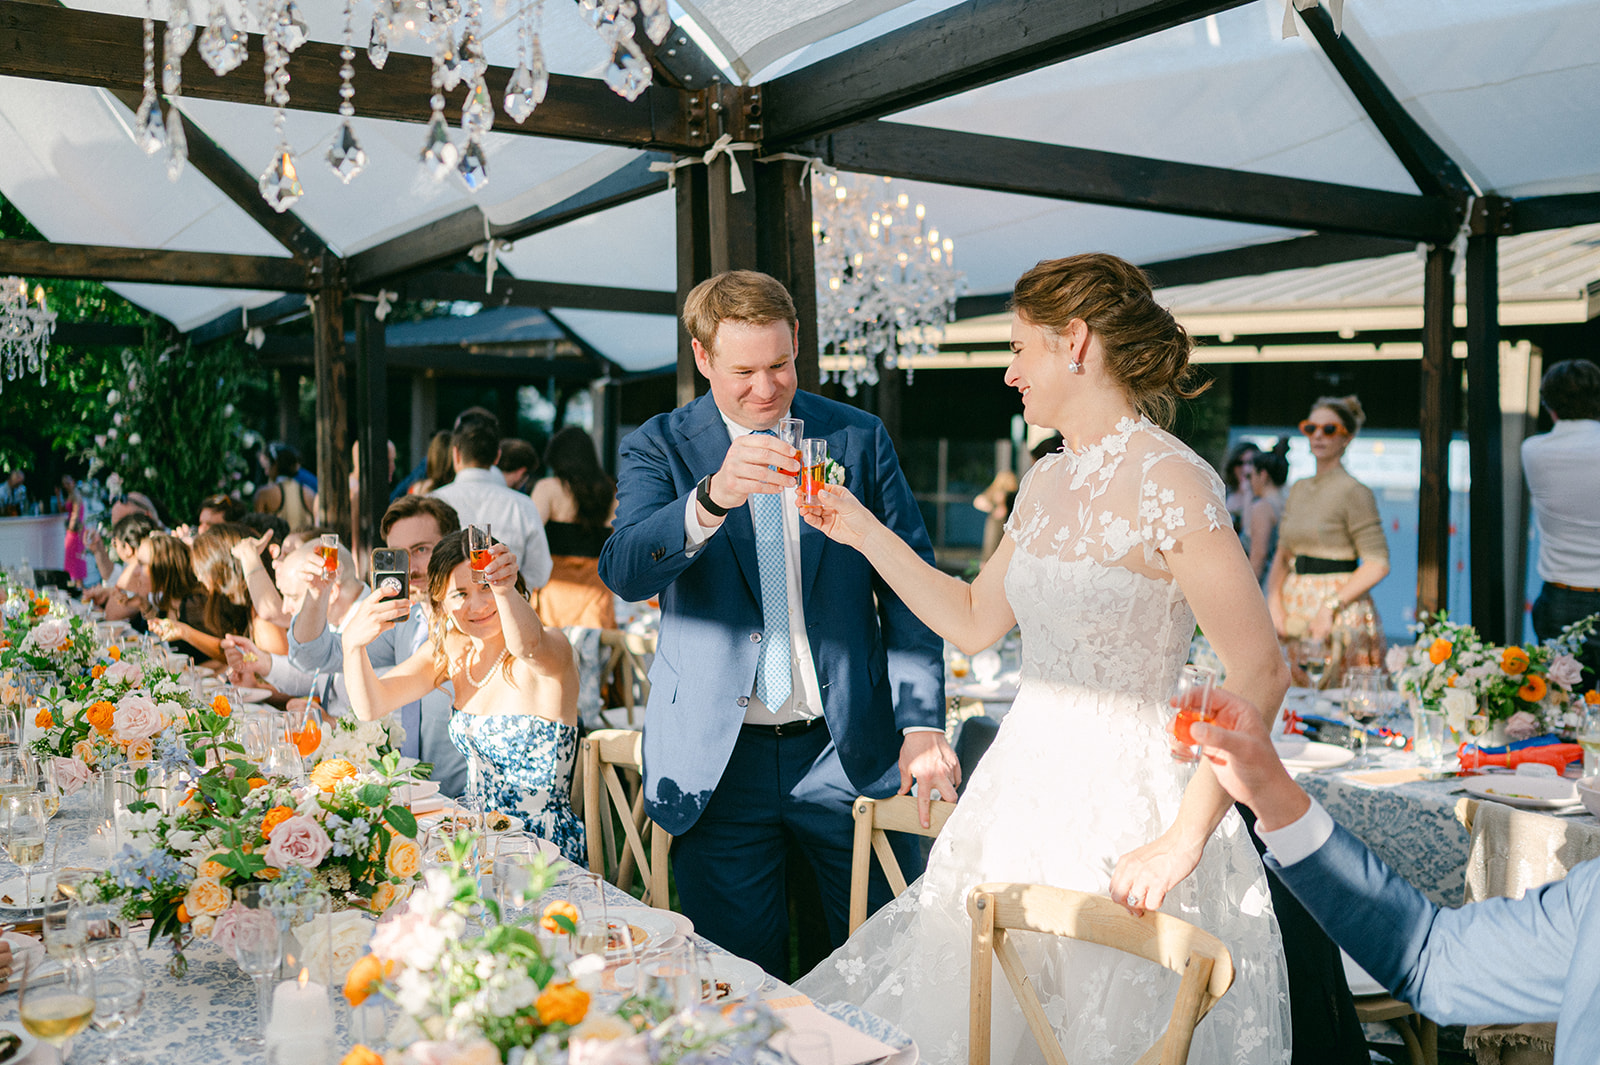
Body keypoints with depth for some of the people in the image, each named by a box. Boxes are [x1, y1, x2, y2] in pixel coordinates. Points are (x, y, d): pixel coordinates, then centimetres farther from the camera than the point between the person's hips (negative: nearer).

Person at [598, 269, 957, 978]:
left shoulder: (860, 438, 4)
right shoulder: (659, 448, 0)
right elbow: (623, 573, -17)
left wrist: (922, 724, -6)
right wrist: (712, 498, -36)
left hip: (851, 753, 1)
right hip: (718, 761, -1)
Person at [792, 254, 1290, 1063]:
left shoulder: (1167, 482, -17)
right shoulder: (1046, 483, 8)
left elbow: (1259, 676, -21)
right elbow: (974, 623, 16)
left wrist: (1181, 841, -21)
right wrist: (862, 532, 13)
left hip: (1119, 803, -7)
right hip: (1023, 787, 8)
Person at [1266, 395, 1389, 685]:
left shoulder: (1354, 492, -8)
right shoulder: (1298, 489, 14)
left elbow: (1378, 564, -12)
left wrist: (1331, 607, -17)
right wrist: (1274, 602, -1)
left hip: (1339, 615, -6)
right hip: (1294, 609, 6)